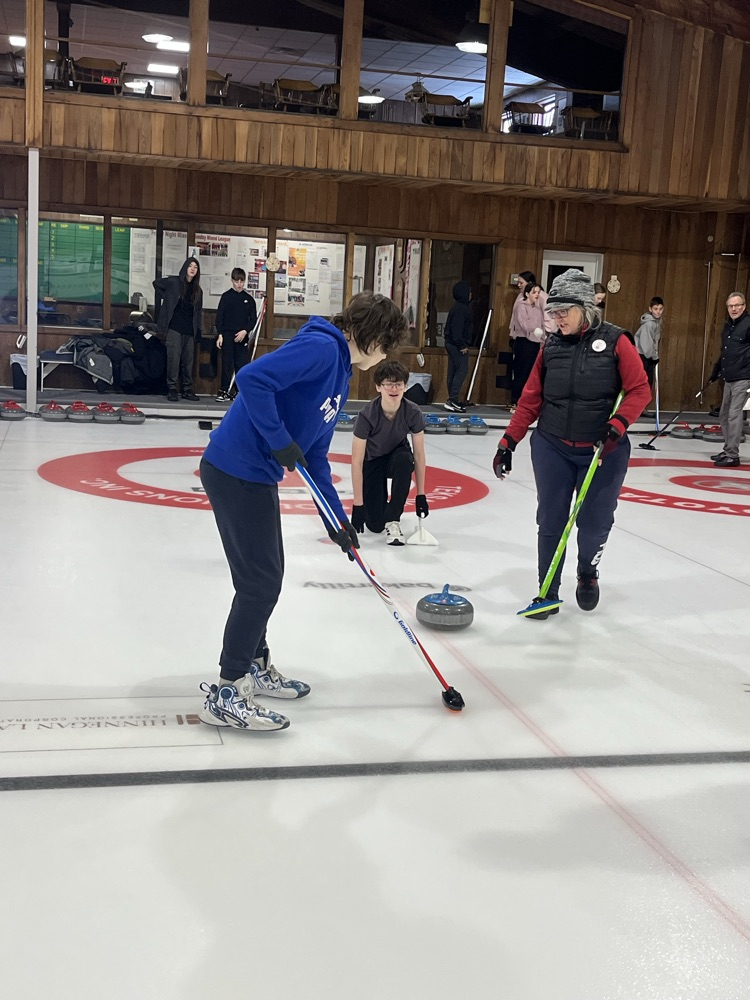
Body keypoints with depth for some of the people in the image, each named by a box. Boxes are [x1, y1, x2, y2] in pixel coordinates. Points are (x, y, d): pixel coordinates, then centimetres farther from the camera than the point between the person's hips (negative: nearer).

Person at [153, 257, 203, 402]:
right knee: (174, 358, -8)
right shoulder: (174, 282, 1)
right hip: (175, 328, -4)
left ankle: (187, 390, 11)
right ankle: (172, 389, -5)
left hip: (190, 330, 4)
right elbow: (156, 283, 15)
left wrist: (198, 330, 8)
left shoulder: (197, 290, 13)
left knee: (188, 360, 5)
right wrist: (164, 298, 9)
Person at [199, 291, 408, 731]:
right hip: (237, 472, -10)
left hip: (255, 476, 10)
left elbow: (315, 455, 18)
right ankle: (226, 694, 6)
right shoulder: (320, 347, -14)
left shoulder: (340, 373, 17)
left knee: (264, 578, 20)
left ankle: (255, 665, 37)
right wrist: (280, 439, -21)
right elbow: (252, 378, -27)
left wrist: (337, 516, 15)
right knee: (261, 583, -3)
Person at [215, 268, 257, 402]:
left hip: (242, 336, 1)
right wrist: (220, 334, -6)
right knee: (227, 364, 1)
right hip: (227, 335, -1)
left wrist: (245, 331, -8)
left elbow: (253, 318, 6)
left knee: (241, 364, 0)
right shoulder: (226, 296, 2)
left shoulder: (249, 299, 6)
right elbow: (219, 316, 1)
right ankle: (224, 391, 5)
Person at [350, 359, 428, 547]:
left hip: (396, 455, 2)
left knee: (404, 459, -37)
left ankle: (393, 519, -20)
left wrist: (421, 494, -12)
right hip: (372, 462, -2)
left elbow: (419, 454, -13)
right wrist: (358, 504, -28)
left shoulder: (413, 412, -23)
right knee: (374, 525, -14)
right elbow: (357, 461, -28)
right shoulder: (367, 415, -31)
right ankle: (380, 504, 25)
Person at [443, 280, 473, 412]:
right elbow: (457, 329, -20)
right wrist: (462, 345, -20)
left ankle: (452, 400, 12)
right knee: (462, 371, -11)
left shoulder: (457, 307, 17)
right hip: (457, 345, -10)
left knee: (454, 372, 10)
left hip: (452, 344, 10)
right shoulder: (461, 308, -14)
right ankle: (452, 400, -15)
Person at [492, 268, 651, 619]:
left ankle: (588, 574, 36)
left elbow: (639, 389, -6)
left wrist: (618, 424, -20)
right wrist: (508, 442, 2)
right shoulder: (550, 346, 4)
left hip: (603, 451, -2)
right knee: (550, 521, 4)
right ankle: (548, 592, 17)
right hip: (552, 448, 2)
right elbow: (531, 399, 6)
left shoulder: (614, 341, -6)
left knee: (595, 521, 7)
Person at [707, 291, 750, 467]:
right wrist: (716, 372, 25)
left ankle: (732, 455, -9)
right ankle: (728, 450, 23)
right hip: (729, 378, 9)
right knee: (724, 415, 13)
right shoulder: (728, 326, 16)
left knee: (734, 415, -11)